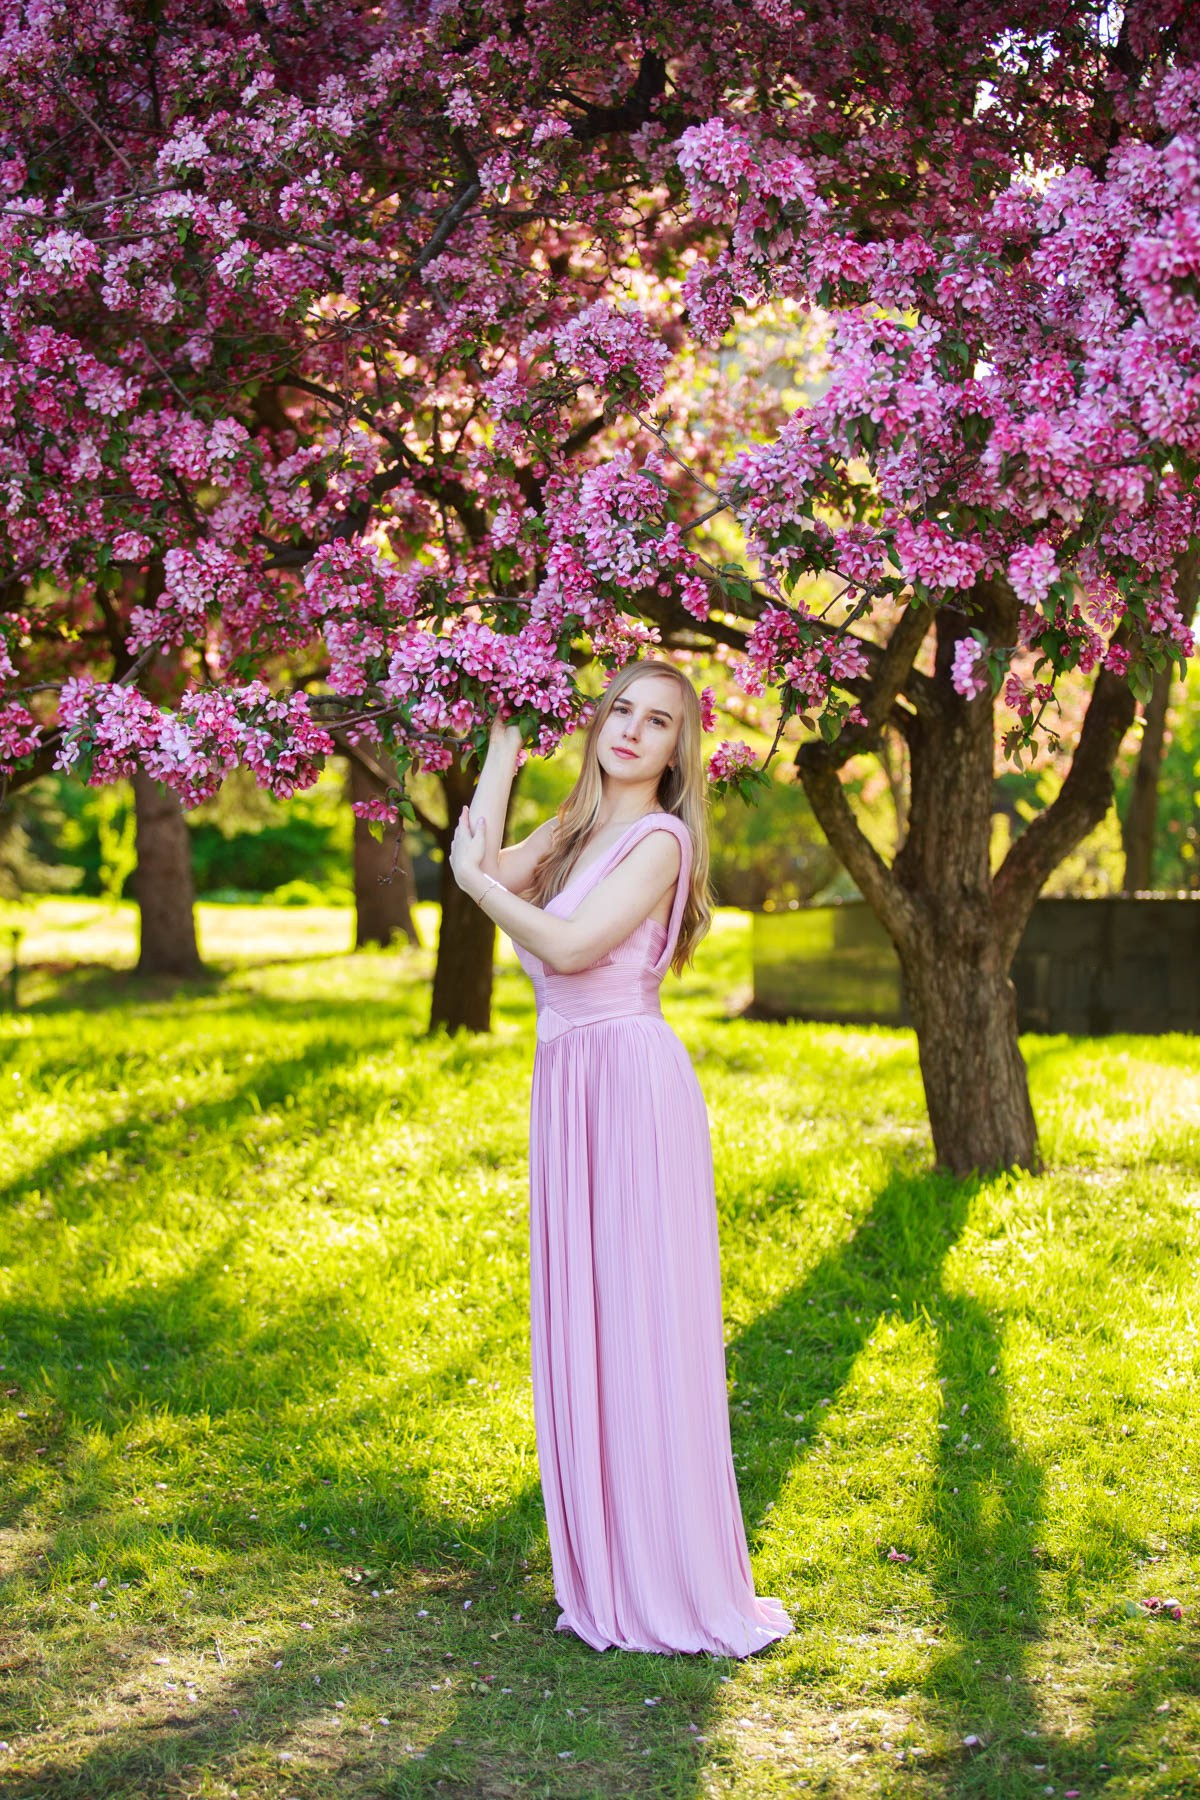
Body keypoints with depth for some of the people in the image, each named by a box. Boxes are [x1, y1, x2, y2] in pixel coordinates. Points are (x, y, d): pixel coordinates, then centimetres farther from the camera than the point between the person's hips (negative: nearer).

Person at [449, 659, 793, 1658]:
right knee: (581, 1327, 10)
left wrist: (478, 883, -4)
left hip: (633, 1083, -8)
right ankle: (611, 1575, 20)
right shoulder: (575, 827, 16)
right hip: (566, 1086, 8)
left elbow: (570, 947, -16)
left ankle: (684, 1584, 6)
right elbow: (481, 866, 5)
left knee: (644, 1325, -4)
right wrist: (506, 736, 10)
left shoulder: (659, 838, -8)